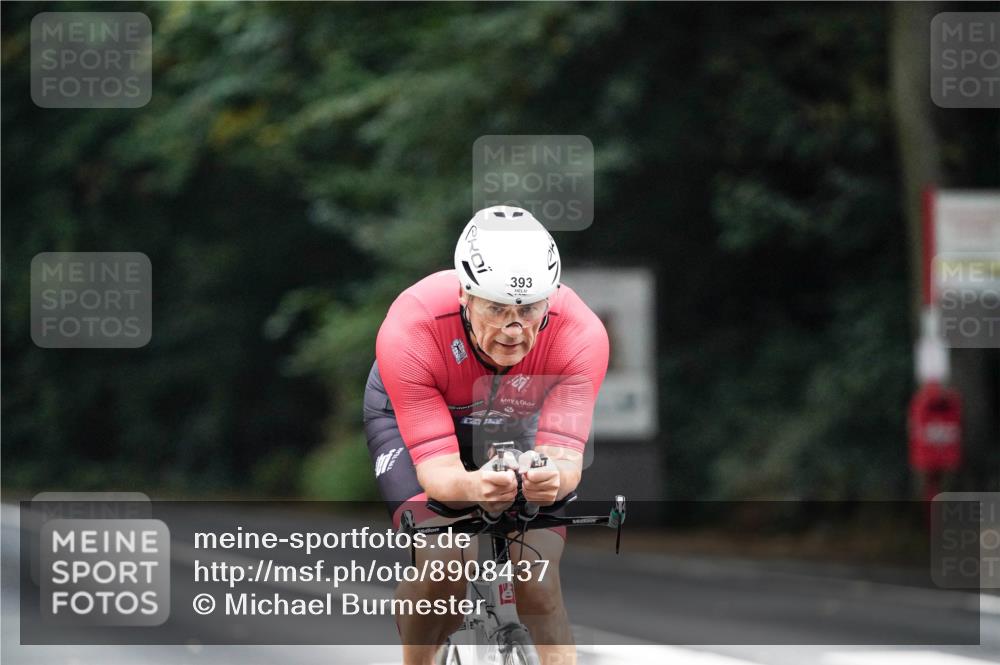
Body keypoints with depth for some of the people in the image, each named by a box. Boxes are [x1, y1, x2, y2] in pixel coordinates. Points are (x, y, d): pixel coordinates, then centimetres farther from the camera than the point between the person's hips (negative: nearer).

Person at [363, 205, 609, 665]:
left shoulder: (580, 335, -35)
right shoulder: (409, 332, -39)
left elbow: (565, 454, -38)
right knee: (439, 559, -26)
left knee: (536, 577, -19)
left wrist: (551, 477, -63)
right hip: (408, 413, -1)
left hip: (515, 419, 2)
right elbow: (437, 468, -40)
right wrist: (471, 487, -64)